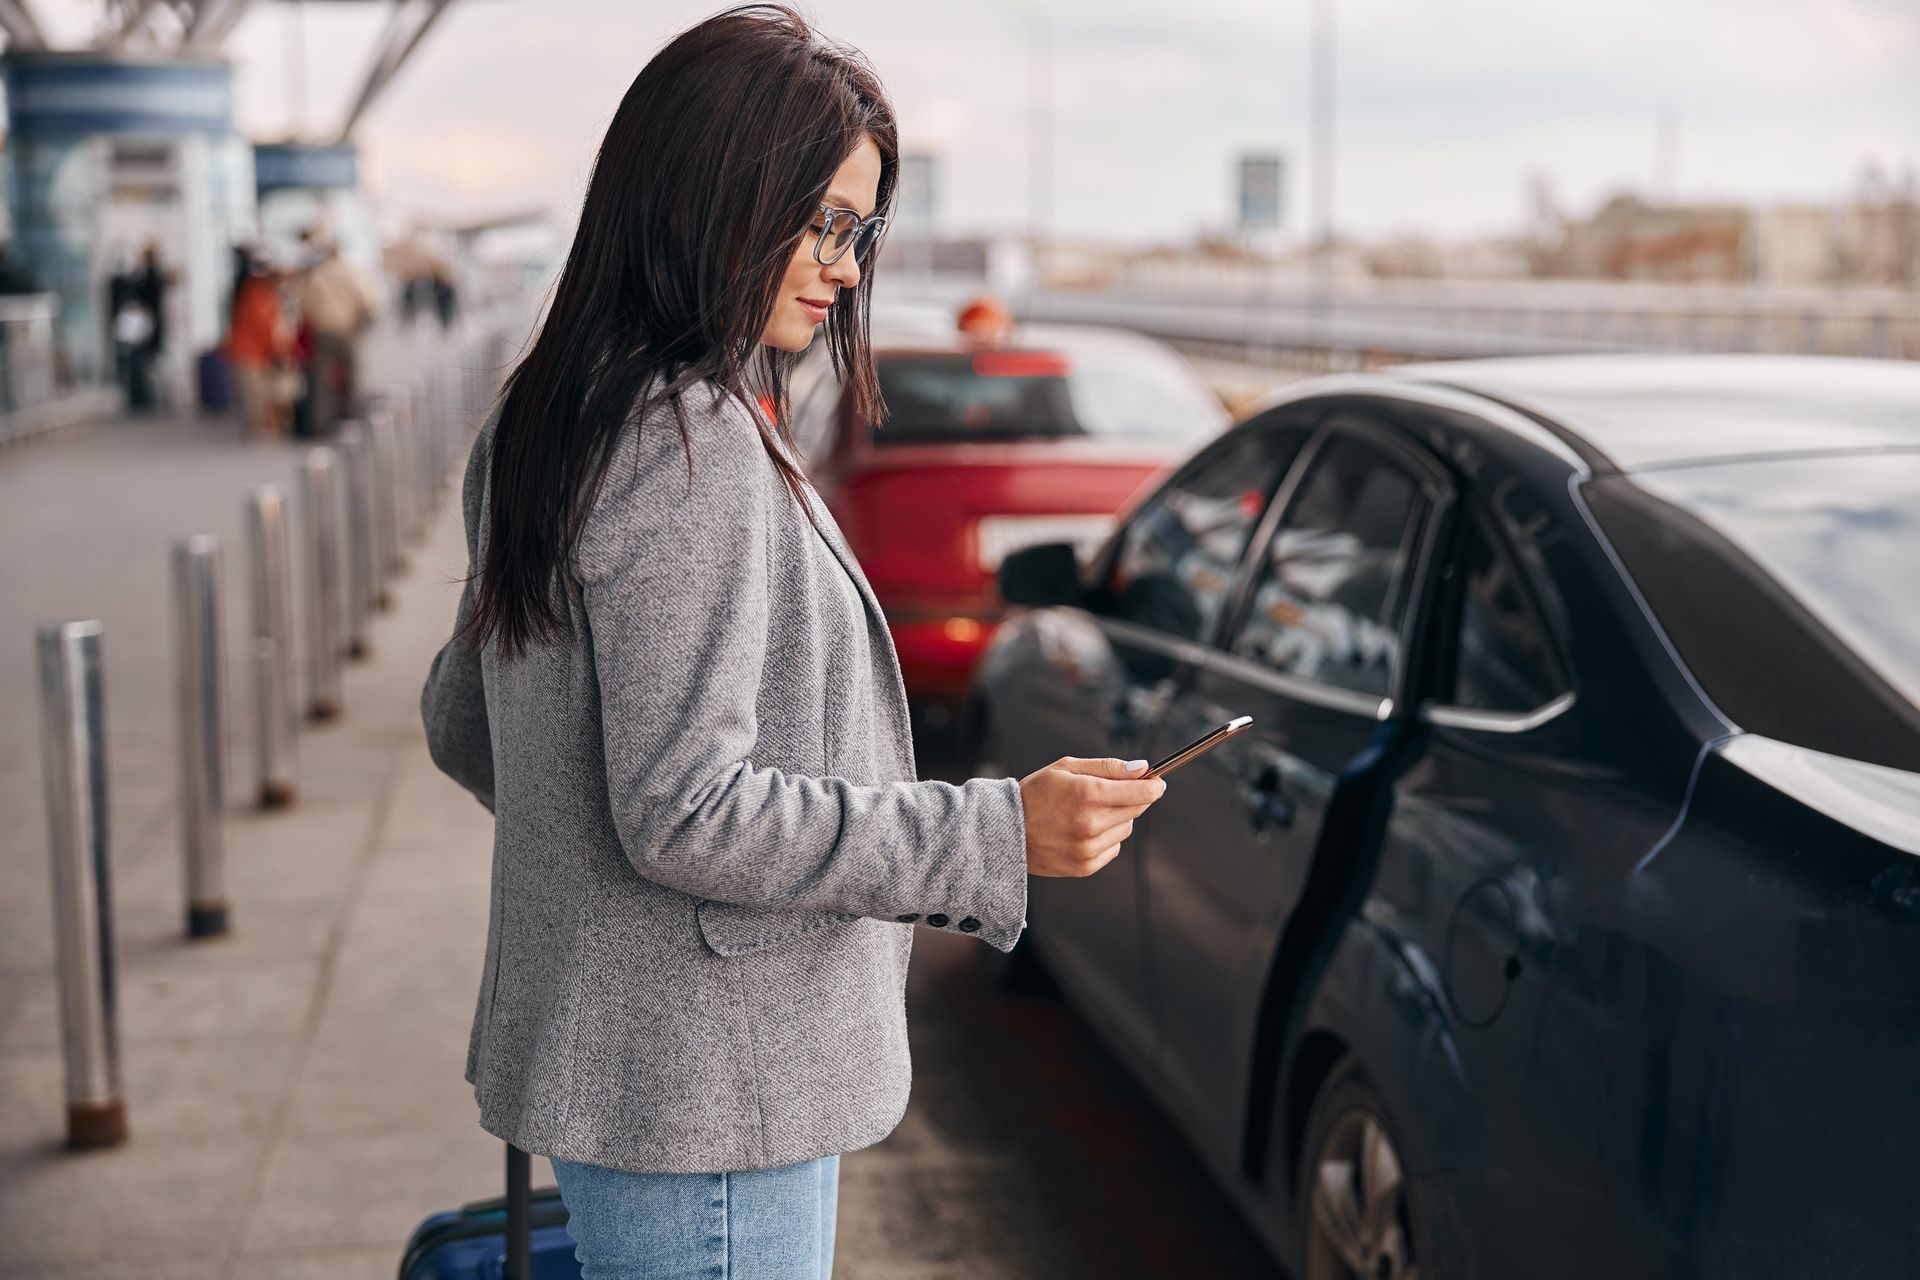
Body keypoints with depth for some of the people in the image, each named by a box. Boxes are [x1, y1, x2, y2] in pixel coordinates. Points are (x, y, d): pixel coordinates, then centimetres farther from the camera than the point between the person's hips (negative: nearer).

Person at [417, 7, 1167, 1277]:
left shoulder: (546, 423, 10)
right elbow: (687, 810, -24)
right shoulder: (694, 446, -21)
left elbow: (462, 721, 18)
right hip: (700, 1092, -10)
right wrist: (999, 833, -22)